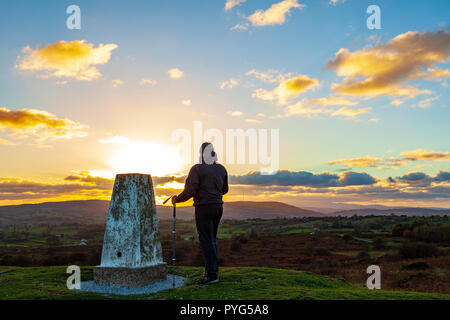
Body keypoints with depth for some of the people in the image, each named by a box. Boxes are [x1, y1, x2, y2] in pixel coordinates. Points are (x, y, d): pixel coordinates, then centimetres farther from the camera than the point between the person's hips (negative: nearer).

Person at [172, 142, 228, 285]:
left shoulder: (197, 169, -10)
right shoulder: (221, 169, 9)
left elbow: (190, 191, -14)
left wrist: (177, 199, 2)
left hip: (204, 207, -6)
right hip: (218, 206, 7)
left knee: (206, 240, -2)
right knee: (212, 239, 15)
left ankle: (211, 274, -1)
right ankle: (214, 271, 18)